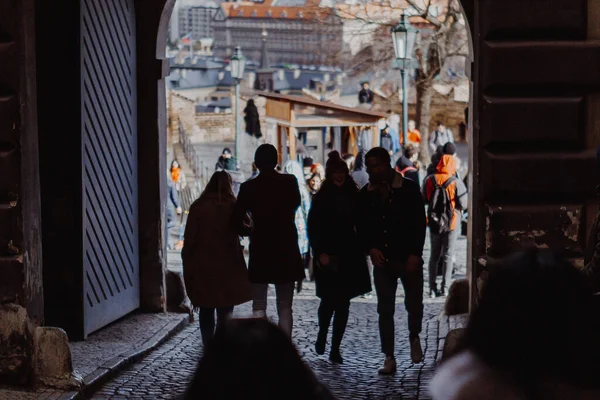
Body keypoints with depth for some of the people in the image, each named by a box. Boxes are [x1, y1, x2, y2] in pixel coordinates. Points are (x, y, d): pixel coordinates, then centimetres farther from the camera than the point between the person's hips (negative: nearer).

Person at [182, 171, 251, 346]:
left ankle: (208, 344, 14)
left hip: (202, 267, 1)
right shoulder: (233, 206, -5)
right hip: (228, 266, -1)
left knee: (206, 309, 12)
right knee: (225, 309, 3)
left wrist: (187, 263, 3)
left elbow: (189, 238, -4)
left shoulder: (197, 207, -5)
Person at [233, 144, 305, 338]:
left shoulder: (248, 187, -8)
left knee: (259, 306, 7)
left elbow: (237, 221, -8)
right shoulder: (289, 182, -3)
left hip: (260, 251, -1)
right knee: (285, 307, 9)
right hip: (287, 250, 2)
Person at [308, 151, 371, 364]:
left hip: (349, 256, 3)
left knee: (343, 302, 2)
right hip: (328, 256, -3)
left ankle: (335, 347, 9)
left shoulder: (353, 195, 6)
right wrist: (320, 252, -12)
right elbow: (313, 227, -4)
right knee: (329, 300, -2)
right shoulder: (322, 197, -2)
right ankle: (322, 335, 26)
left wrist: (363, 248, 0)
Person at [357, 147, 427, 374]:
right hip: (382, 259, 2)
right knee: (385, 310, 0)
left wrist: (415, 254, -11)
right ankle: (389, 358, 5)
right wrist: (371, 249, -6)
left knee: (414, 304, 4)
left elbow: (420, 222, -5)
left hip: (408, 258, -2)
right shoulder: (366, 194, 4)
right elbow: (361, 226, 10)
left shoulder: (409, 189, -5)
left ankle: (414, 338, 35)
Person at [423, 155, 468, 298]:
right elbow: (463, 205, -13)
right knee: (447, 256, 5)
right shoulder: (456, 183, -14)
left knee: (434, 256, 12)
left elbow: (424, 199, 5)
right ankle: (445, 288, 3)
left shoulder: (429, 180, -4)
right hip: (451, 224, -3)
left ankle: (433, 289, 10)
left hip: (434, 223, 3)